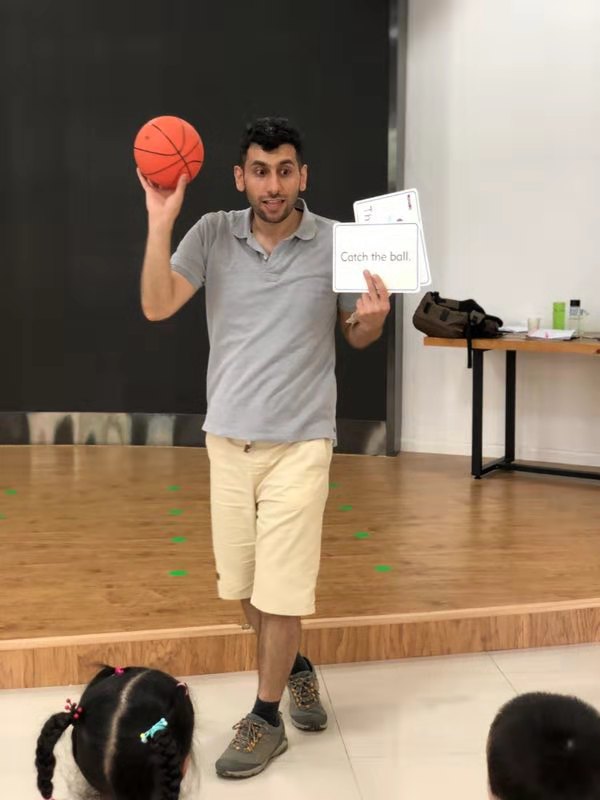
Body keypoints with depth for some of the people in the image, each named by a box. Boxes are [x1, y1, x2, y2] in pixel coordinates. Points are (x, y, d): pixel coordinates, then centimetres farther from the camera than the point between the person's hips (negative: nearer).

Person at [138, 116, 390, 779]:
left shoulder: (335, 243, -5)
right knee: (242, 585, 14)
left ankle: (266, 718, 17)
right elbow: (157, 306, -12)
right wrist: (160, 223, -21)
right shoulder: (212, 234, -2)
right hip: (228, 439, 3)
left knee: (278, 589, -1)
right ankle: (295, 667, 39)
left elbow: (356, 336, 5)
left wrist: (372, 317, -18)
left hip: (299, 443, -3)